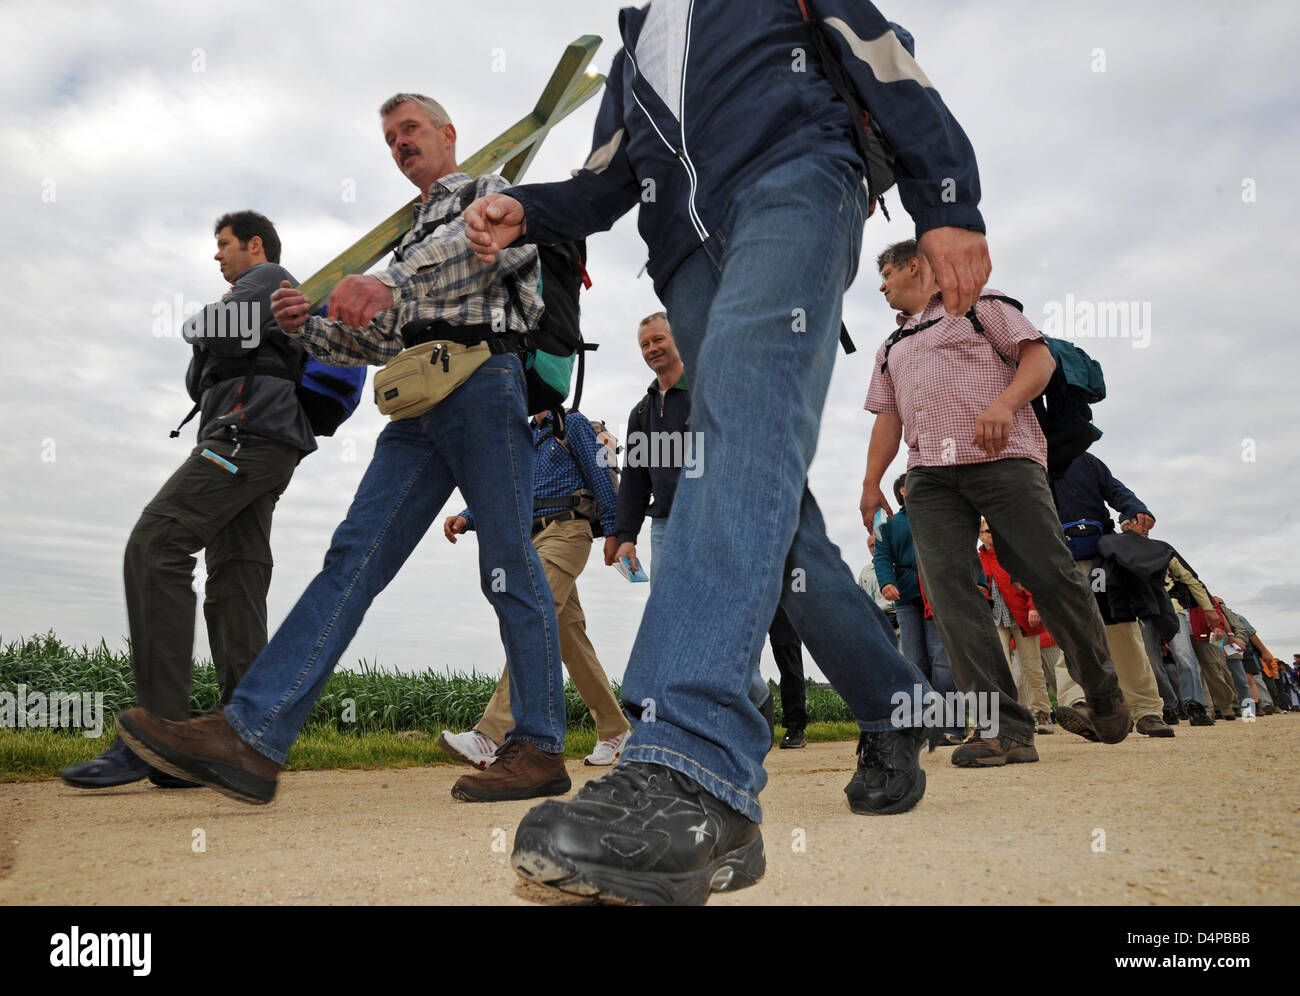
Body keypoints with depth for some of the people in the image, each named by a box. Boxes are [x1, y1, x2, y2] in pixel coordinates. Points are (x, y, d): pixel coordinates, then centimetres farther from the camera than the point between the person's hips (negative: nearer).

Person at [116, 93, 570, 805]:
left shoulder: (491, 191, 14)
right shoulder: (413, 236, 34)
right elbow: (380, 343, 30)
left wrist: (393, 281, -24)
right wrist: (310, 328, 10)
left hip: (484, 379, -6)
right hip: (419, 405, 7)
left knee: (508, 568, -8)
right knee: (354, 556, -7)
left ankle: (539, 750, -2)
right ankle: (250, 734, -14)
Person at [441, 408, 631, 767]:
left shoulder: (573, 423, 3)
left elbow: (601, 478, -4)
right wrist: (465, 518, 0)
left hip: (565, 532, -9)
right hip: (535, 540, 9)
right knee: (570, 638, 8)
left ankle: (491, 737, -32)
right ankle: (614, 729, 17)